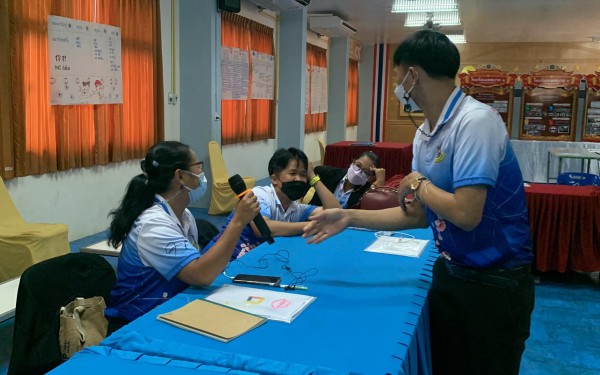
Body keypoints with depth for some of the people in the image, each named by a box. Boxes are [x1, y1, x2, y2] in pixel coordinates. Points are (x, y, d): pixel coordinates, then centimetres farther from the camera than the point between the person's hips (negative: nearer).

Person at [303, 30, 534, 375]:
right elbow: (421, 215, 8)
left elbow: (466, 213, -31)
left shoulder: (475, 121, -23)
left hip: (494, 283, -8)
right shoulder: (424, 135, 4)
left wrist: (418, 185, -13)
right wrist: (350, 217, 4)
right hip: (450, 272, 8)